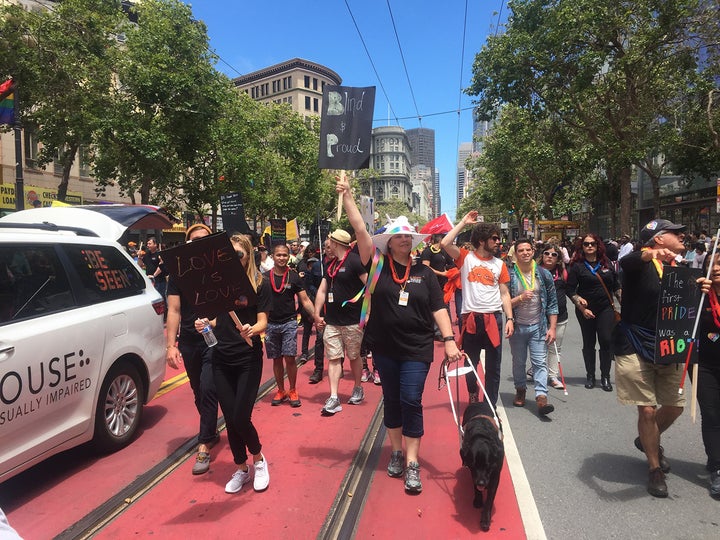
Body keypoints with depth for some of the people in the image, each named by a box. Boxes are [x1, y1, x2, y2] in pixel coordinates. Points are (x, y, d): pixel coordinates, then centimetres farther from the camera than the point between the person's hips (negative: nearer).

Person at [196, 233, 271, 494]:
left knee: (240, 417, -7)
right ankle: (241, 468, 29)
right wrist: (205, 323, -5)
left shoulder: (260, 284, -4)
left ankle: (258, 459, 23)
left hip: (249, 358, -4)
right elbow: (218, 319, 15)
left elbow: (262, 322, -8)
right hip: (222, 359, 4)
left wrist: (252, 330, -30)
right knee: (230, 418, 7)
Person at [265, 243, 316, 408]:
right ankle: (280, 391, 24)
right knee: (276, 359, 9)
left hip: (289, 322, -2)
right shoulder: (265, 278, 3)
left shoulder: (294, 277, 0)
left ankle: (292, 391, 10)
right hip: (271, 324, 2)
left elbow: (305, 300, 0)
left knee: (289, 357, -7)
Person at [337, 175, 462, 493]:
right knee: (391, 401, 13)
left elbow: (438, 309, 1)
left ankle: (412, 465, 7)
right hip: (384, 348, 1)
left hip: (416, 350, -1)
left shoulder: (424, 273, 2)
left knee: (411, 402, -3)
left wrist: (449, 340, -9)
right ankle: (396, 452, 32)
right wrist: (347, 196, -10)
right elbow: (360, 230, -7)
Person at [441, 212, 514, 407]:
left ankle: (490, 407, 20)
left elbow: (504, 294, 9)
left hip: (494, 319, 2)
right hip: (471, 319, -2)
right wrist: (464, 222, -8)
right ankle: (473, 393, 42)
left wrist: (510, 318, -1)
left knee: (493, 367, 8)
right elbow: (445, 243, -16)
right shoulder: (466, 257, 0)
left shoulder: (499, 264, 9)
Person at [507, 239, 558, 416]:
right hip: (517, 326, 0)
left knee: (540, 362, -6)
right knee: (518, 362, 14)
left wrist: (552, 328, -1)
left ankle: (541, 397, -7)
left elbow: (552, 303, 4)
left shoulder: (544, 274, 1)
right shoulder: (509, 276, -5)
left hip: (539, 326, 0)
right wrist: (521, 298, -21)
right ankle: (520, 390, 33)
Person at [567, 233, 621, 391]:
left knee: (606, 340, -5)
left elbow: (616, 286, 14)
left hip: (606, 308, 2)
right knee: (588, 343, 7)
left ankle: (605, 376, 8)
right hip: (586, 310, -2)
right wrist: (582, 307, -13)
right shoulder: (577, 266, -3)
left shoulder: (606, 264, 8)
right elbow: (571, 290, -6)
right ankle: (590, 376, 19)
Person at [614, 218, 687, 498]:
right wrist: (650, 254, -55)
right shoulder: (641, 263, -10)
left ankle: (649, 440, 43)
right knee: (648, 410, -1)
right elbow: (625, 261, -35)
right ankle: (655, 469, 19)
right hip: (636, 348, -6)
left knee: (675, 405, 13)